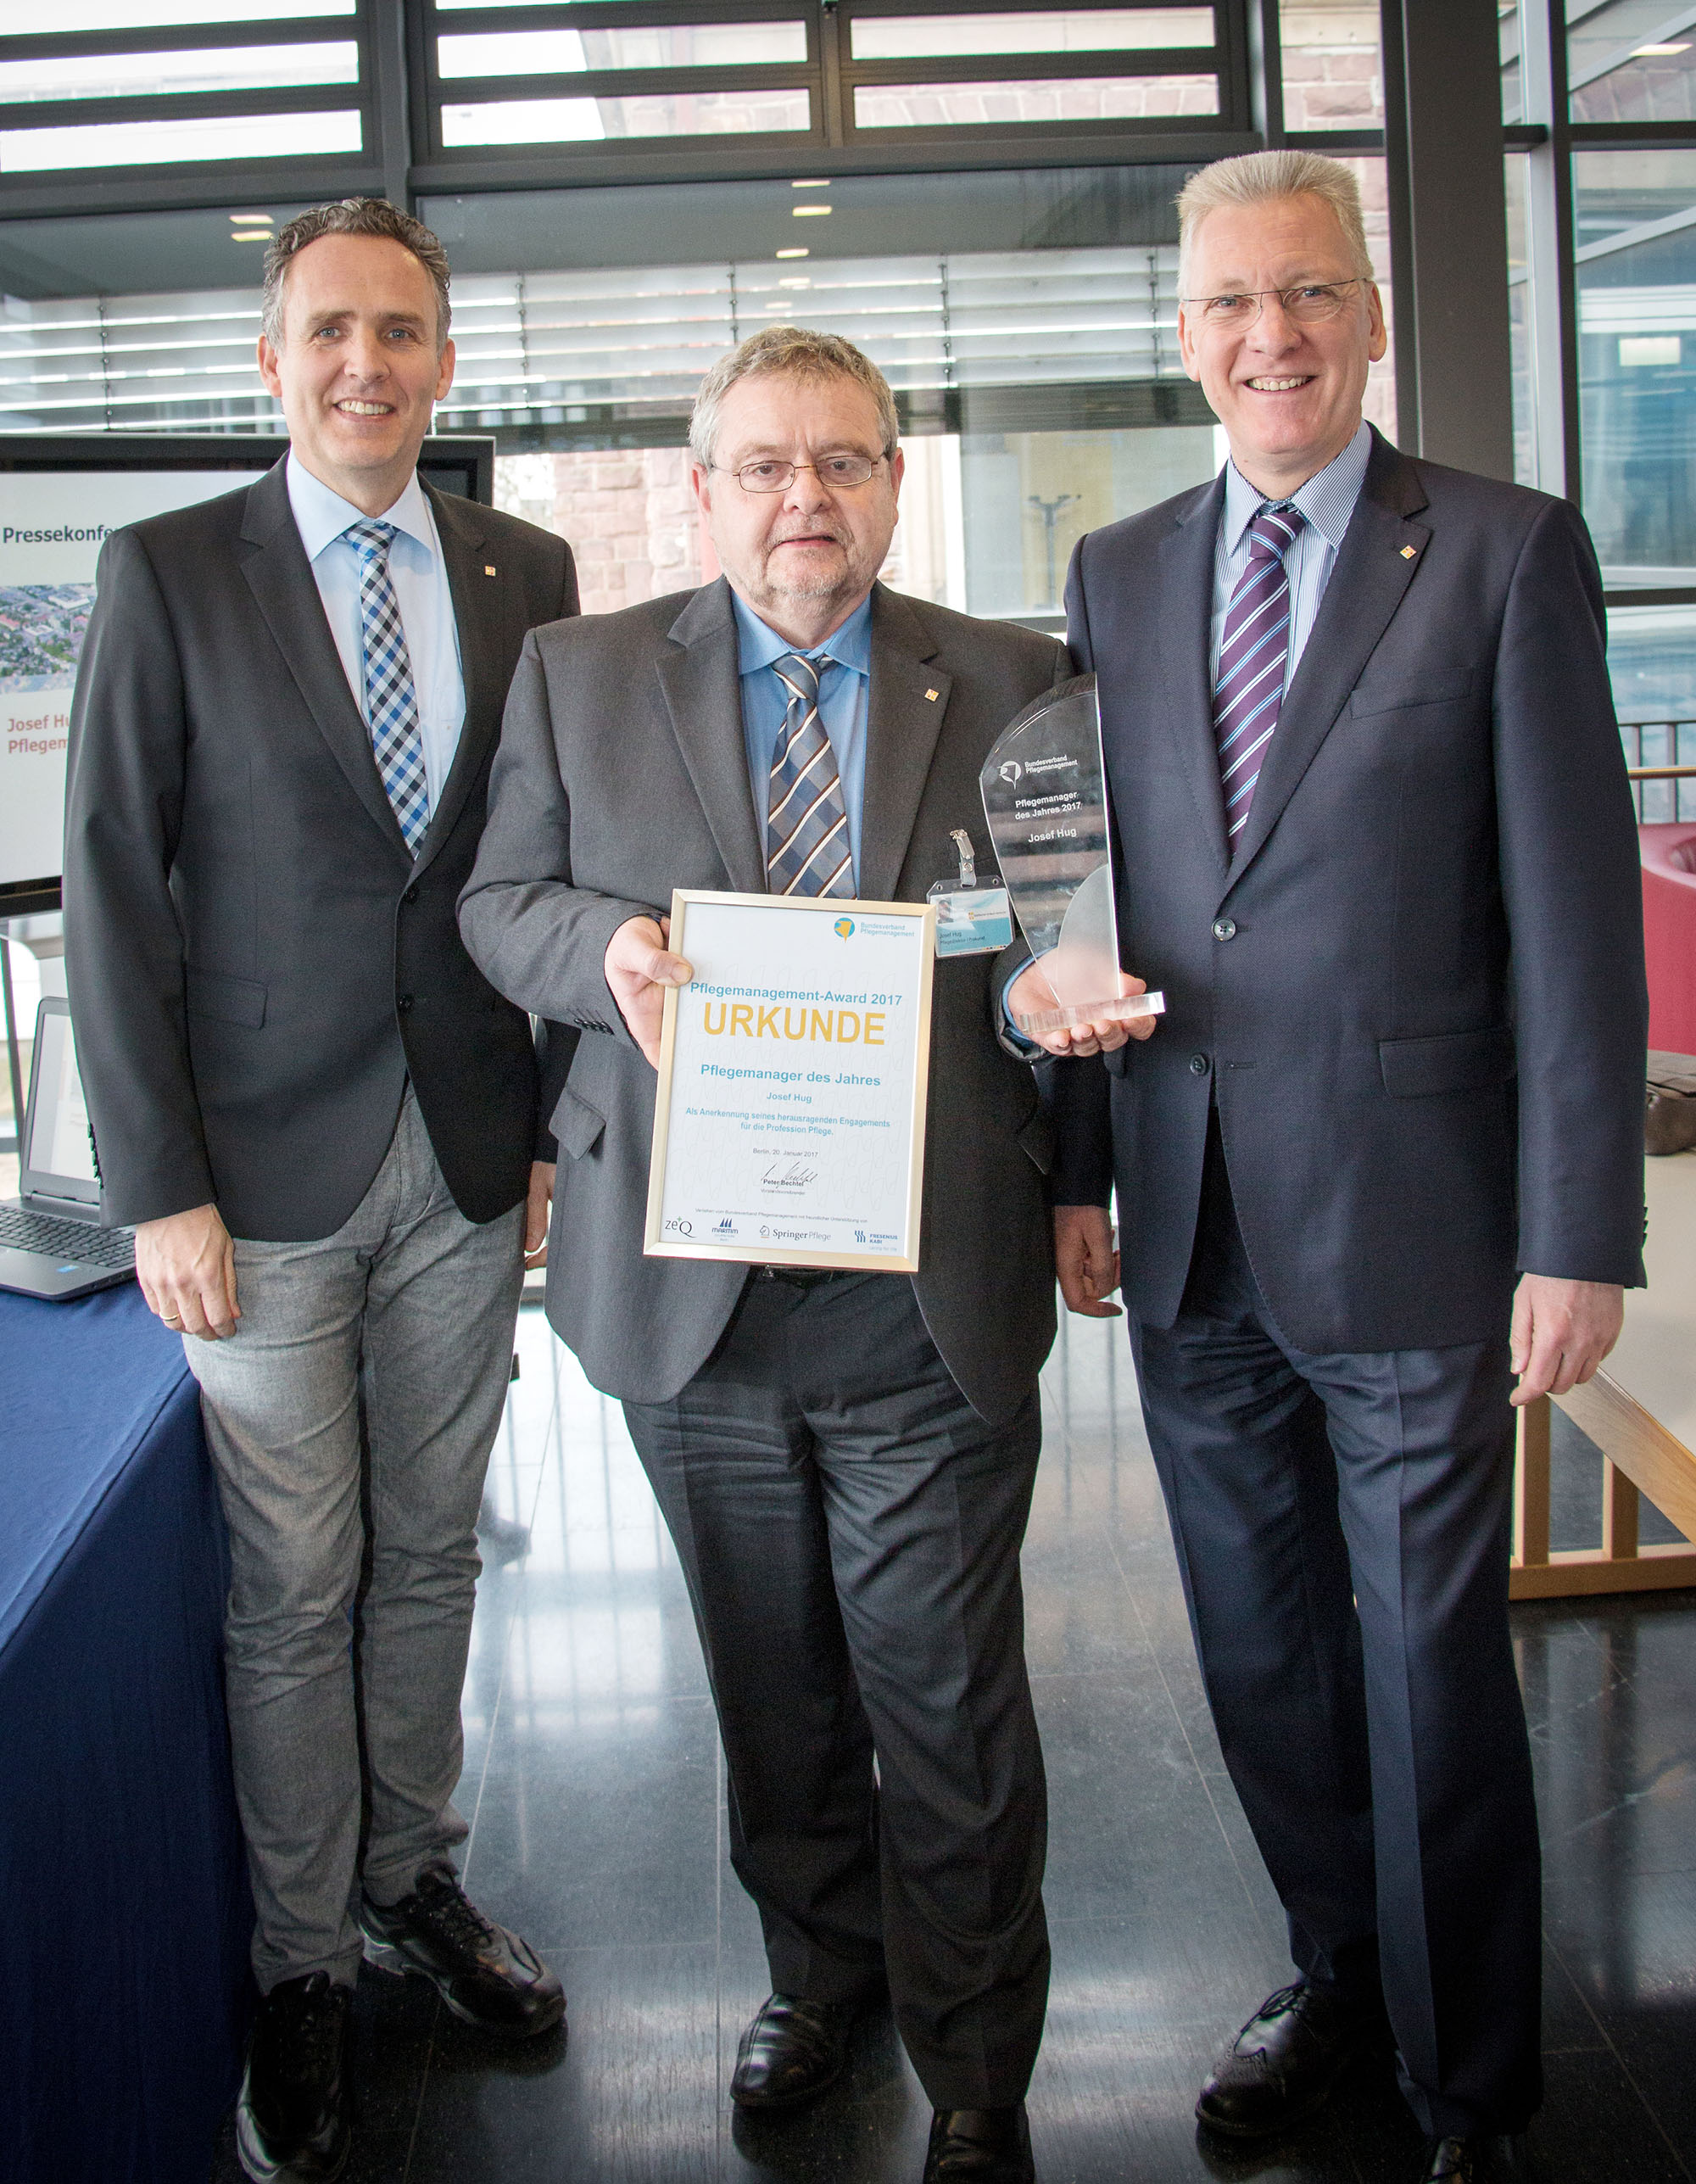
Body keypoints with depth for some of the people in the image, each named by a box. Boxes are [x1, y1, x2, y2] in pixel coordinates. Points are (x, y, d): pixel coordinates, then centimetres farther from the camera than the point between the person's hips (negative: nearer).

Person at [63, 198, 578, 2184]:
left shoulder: (526, 575, 7)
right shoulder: (169, 573, -3)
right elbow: (115, 888, -6)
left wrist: (559, 1123, 4)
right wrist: (158, 1186, -10)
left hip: (472, 1159, 3)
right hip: (269, 1167, -3)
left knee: (430, 1554, 15)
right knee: (293, 1587, 5)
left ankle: (414, 1879, 33)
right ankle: (304, 1963, 23)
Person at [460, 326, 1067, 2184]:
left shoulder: (1012, 685, 4)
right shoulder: (577, 675, 6)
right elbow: (496, 898, 7)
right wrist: (607, 951, -13)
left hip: (931, 1290, -1)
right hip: (691, 1290, 2)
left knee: (947, 1698, 5)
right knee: (769, 1679, 18)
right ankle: (817, 1966, 42)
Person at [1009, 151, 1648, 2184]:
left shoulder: (1509, 553, -4)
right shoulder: (1117, 573, 10)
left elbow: (1574, 912, -7)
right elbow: (1090, 888, 12)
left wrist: (1578, 1237, -11)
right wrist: (1074, 1168, 7)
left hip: (1408, 1233, -4)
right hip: (1193, 1232, 4)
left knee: (1431, 1671, 6)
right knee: (1260, 1657, 16)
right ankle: (1338, 1968, 40)